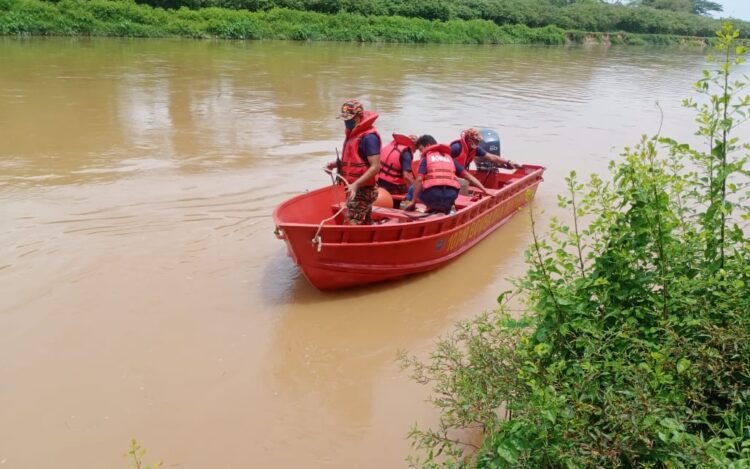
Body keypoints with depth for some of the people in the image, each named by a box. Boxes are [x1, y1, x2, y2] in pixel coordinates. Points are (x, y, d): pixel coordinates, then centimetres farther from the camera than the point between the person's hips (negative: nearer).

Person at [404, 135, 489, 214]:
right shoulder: (449, 158, 24)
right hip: (450, 198, 4)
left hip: (432, 196, -4)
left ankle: (432, 208, 4)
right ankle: (445, 209, 7)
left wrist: (413, 201, 0)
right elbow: (467, 175, 19)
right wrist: (485, 190, 19)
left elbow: (419, 179, -1)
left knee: (413, 189, 25)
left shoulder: (426, 158, 12)